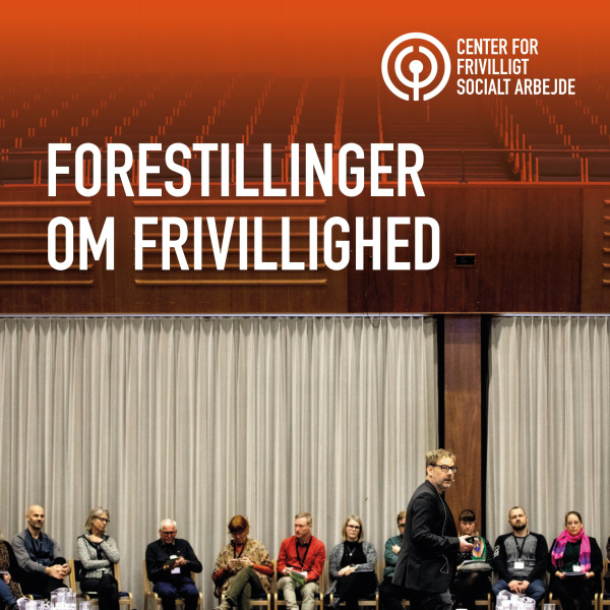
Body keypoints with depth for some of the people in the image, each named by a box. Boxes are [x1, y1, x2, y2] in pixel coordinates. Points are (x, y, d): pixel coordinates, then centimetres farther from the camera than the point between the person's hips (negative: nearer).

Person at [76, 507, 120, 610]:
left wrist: (101, 542, 1)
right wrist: (108, 562, -1)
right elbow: (87, 563, -8)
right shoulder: (82, 540, 7)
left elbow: (116, 559, -1)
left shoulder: (109, 540, 18)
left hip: (108, 579, 3)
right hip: (89, 580, -3)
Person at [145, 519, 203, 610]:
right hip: (163, 581, -2)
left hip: (183, 580, 2)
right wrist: (164, 569, -17)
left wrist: (186, 562, -10)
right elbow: (151, 575, 3)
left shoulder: (183, 544, 17)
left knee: (193, 593, -33)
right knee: (168, 593, -38)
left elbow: (198, 567, 11)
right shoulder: (152, 547, 10)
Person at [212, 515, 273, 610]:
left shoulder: (257, 546, 17)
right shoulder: (225, 551, 21)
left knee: (246, 570, -37)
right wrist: (226, 568, -1)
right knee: (245, 587, -38)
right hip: (230, 586, 1)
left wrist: (252, 565, -6)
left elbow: (270, 571, 10)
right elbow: (215, 577, 19)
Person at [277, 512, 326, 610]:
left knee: (308, 590, -36)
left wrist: (306, 577, -21)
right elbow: (280, 563, 12)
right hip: (288, 579, 1)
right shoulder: (286, 543, 10)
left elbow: (317, 570, 1)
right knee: (287, 580, -36)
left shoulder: (319, 545, 4)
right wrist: (284, 570, -14)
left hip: (309, 581, -1)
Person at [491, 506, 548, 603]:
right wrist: (510, 580, -11)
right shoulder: (502, 540, 22)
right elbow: (498, 563, 8)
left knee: (539, 591, -37)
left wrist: (528, 581, -10)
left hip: (531, 578, -1)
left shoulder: (538, 539, 19)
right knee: (496, 589, -36)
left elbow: (542, 563, 7)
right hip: (508, 578, 1)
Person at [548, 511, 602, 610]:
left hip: (585, 580, -1)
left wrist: (591, 574, -7)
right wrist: (557, 573, -6)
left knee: (586, 590, -37)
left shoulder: (591, 542, 20)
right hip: (563, 579, 1)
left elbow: (599, 565, 15)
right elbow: (550, 563, 16)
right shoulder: (558, 542, 21)